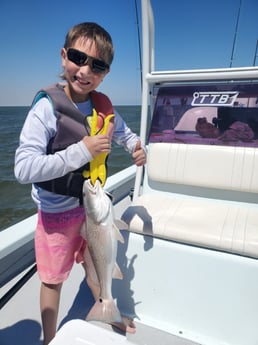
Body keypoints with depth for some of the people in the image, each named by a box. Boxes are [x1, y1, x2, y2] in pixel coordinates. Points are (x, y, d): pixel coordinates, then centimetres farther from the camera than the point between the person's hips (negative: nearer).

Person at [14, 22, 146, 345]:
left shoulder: (103, 106, -6)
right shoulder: (47, 106, -22)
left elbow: (124, 133, 14)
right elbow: (23, 168, -28)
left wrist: (137, 147, -8)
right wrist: (81, 151, -32)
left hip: (93, 204, 5)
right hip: (57, 212, -5)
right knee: (53, 279, 15)